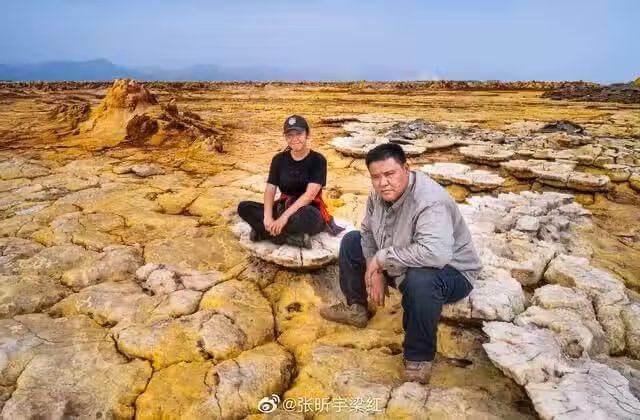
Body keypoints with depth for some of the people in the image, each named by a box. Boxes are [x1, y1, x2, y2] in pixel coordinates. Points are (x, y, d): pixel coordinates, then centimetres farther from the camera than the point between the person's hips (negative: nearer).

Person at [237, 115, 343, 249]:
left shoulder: (318, 160, -8)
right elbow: (270, 189, -4)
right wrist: (267, 217, -24)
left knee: (307, 216, -43)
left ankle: (264, 233, -22)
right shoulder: (279, 159, 5)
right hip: (283, 208, 5)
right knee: (244, 207, -18)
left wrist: (285, 217, -30)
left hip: (308, 211, -5)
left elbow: (310, 194, -20)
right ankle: (293, 237, -28)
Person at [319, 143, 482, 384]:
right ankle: (356, 308, 22)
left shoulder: (430, 202, -35)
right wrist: (376, 271, -10)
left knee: (420, 280, -42)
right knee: (351, 241, 8)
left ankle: (419, 356, -17)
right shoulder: (379, 193, -9)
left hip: (450, 271, -8)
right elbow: (368, 231, 4)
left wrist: (381, 259, -36)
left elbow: (436, 254, -49)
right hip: (401, 265, 8)